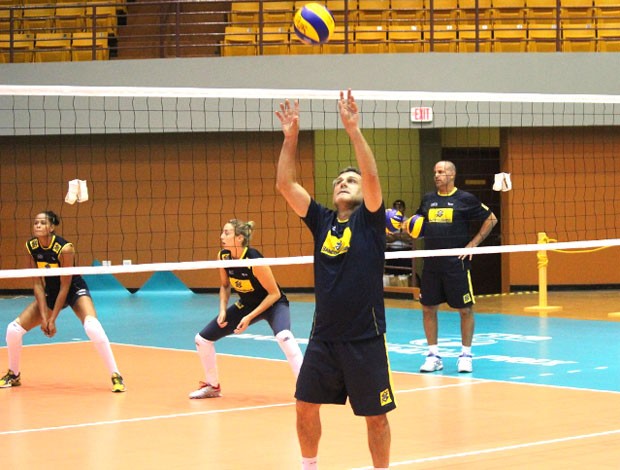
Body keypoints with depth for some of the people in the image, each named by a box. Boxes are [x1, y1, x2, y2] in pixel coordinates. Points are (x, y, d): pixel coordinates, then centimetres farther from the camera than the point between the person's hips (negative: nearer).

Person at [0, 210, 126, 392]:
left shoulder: (64, 248, -27)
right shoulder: (32, 247, -12)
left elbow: (65, 286, -21)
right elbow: (38, 283, -8)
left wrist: (53, 319, -19)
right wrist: (43, 316, -15)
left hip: (75, 290, -5)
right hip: (50, 294, 5)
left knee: (92, 327, -33)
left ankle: (115, 376, -21)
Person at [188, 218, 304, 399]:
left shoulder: (254, 260, -30)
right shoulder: (223, 256, -12)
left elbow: (274, 294, -22)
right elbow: (225, 285, 7)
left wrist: (250, 317, -25)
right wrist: (223, 310, -10)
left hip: (273, 303, -7)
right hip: (246, 304, 7)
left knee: (284, 337, -39)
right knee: (202, 339, 4)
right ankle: (213, 386, 25)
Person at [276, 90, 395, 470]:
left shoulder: (369, 221, -4)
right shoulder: (322, 221, 7)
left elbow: (372, 176, -20)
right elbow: (286, 184, 2)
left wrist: (353, 129, -24)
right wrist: (291, 136, -5)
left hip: (365, 338, -4)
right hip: (323, 336, 4)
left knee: (376, 416, 2)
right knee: (306, 407, 9)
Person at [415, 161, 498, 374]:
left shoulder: (465, 199, -3)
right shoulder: (428, 199, 10)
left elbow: (491, 219, 1)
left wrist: (474, 243, -5)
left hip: (457, 263, -4)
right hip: (431, 263, 4)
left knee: (465, 309, 1)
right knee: (428, 308, 5)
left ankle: (465, 355, 13)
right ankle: (433, 355, 15)